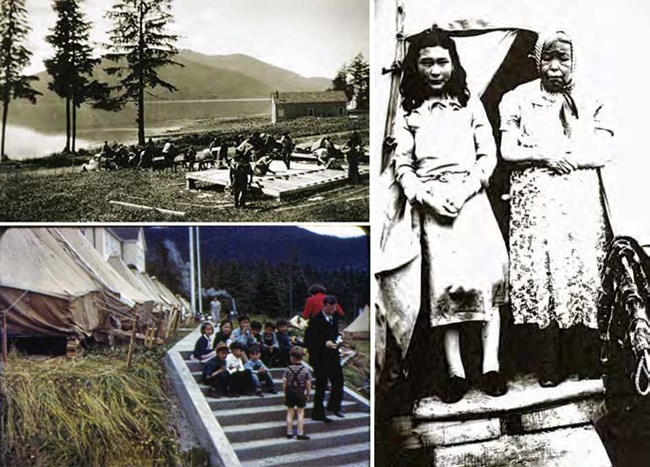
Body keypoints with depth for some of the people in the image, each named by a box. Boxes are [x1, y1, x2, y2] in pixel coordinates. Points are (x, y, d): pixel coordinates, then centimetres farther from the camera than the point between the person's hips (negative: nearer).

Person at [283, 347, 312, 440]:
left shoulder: (288, 369, -8)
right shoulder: (306, 370, -9)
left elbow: (284, 383, -5)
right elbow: (308, 384, -6)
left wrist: (285, 394, 6)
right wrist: (308, 395, 6)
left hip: (290, 392, 1)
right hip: (301, 393, -1)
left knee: (290, 412, 11)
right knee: (300, 412, 7)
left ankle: (289, 433, 15)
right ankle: (300, 433, 8)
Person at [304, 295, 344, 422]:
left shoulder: (335, 316, 7)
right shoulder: (316, 320, -16)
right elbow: (308, 340, -16)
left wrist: (336, 340, 3)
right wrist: (325, 344, -23)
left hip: (333, 356, 7)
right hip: (320, 359, -7)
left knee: (338, 382, 7)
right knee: (321, 386, 2)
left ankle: (333, 406, 28)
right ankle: (318, 414, 14)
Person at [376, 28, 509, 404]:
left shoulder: (470, 104, 14)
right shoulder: (407, 112, 14)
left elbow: (489, 154, 9)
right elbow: (402, 164, 7)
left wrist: (466, 188, -7)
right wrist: (426, 196, -9)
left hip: (470, 198, 0)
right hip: (429, 203, 0)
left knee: (488, 277, -14)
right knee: (443, 285, -8)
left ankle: (491, 365, -9)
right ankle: (456, 371, -5)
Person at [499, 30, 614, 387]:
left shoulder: (589, 103, 14)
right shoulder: (519, 99, 10)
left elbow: (603, 154, 6)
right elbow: (507, 151, 3)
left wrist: (565, 157, -7)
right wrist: (545, 157, -10)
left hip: (581, 199, 2)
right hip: (535, 200, -1)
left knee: (586, 269, -5)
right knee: (541, 270, -6)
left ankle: (589, 358, 3)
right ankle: (550, 363, 1)